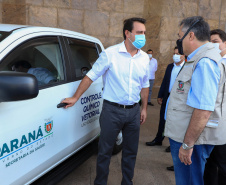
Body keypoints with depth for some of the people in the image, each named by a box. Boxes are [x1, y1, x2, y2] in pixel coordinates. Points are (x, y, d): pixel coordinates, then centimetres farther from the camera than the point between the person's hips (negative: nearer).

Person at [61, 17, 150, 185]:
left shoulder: (144, 58, 5)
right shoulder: (110, 54, -10)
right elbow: (91, 76, -6)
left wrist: (144, 108, 13)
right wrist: (75, 98, -7)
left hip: (133, 111, 4)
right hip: (112, 110, -4)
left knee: (131, 152, 15)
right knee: (105, 151, 7)